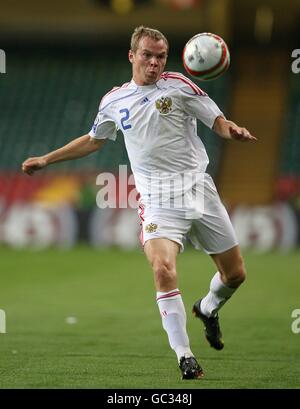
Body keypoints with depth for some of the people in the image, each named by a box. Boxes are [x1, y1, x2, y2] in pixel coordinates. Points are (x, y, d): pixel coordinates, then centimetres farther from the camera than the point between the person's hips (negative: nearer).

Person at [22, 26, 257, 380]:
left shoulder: (179, 85, 1)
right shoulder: (114, 101, 8)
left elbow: (218, 121, 2)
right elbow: (94, 140, 26)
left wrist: (233, 131, -21)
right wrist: (46, 159, 26)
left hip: (198, 189, 1)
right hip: (157, 200, 0)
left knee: (234, 274, 7)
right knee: (163, 269, -25)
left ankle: (208, 308, 43)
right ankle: (184, 357, -17)